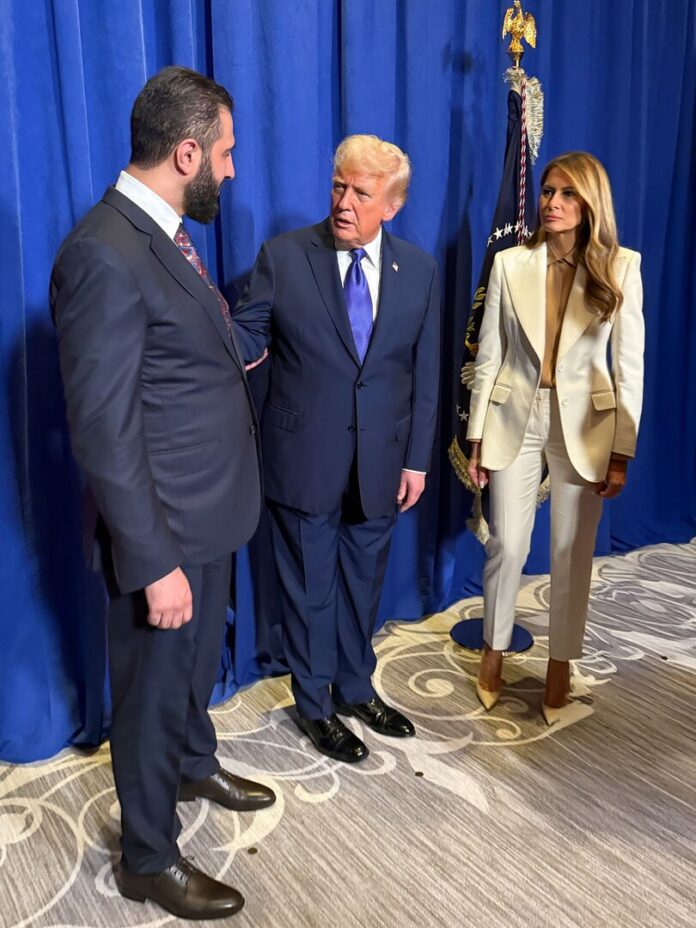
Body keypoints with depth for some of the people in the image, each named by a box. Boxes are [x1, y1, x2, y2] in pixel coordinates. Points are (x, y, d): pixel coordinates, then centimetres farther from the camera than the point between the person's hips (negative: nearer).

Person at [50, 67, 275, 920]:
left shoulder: (164, 234, 6)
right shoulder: (104, 255, -25)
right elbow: (104, 433, -25)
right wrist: (155, 562, -23)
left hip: (210, 508, 9)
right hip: (164, 527, -9)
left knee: (197, 658, 28)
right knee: (153, 685, 11)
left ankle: (194, 763, 55)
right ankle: (149, 858, 35)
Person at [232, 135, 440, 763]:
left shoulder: (418, 269, 1)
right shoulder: (283, 256, -7)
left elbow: (424, 372, 3)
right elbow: (249, 335, -7)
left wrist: (417, 459, 2)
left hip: (381, 462, 3)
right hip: (304, 460, -2)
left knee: (363, 583, 19)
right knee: (309, 587, 12)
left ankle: (357, 689, 42)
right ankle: (315, 705, 34)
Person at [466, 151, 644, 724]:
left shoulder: (620, 268, -5)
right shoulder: (511, 264, -2)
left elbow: (629, 367, -4)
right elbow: (489, 357, 0)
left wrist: (621, 453, -6)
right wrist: (477, 439, 0)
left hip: (583, 425, 0)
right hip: (515, 420, 1)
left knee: (572, 553, 10)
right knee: (506, 546, 8)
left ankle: (560, 666, 29)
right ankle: (494, 651, 31)